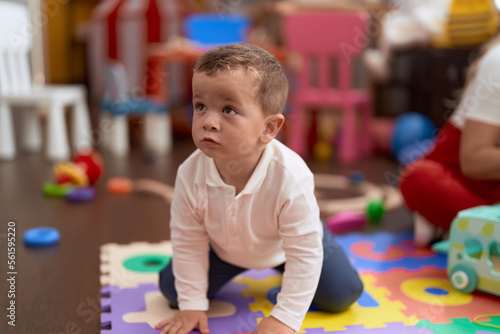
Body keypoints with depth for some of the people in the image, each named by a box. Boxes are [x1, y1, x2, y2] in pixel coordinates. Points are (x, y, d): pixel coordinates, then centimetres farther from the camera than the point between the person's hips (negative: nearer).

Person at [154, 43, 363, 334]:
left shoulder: (291, 179, -42)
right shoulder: (190, 175, -33)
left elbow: (304, 255, -31)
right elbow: (188, 244, -18)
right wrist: (192, 305, -13)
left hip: (289, 243, -1)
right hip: (223, 248, 2)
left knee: (341, 295, -4)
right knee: (173, 290, 0)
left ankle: (280, 267, 26)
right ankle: (233, 267, 29)